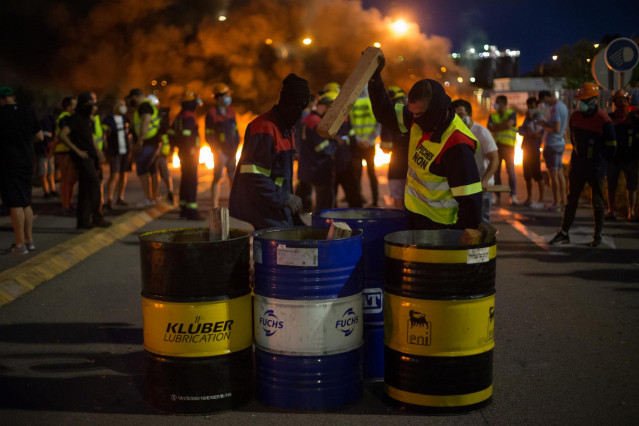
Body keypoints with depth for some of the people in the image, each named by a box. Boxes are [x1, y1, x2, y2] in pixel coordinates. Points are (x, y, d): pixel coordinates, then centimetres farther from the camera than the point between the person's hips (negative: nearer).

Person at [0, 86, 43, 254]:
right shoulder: (28, 112, 5)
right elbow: (40, 137, 11)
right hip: (26, 162, 6)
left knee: (15, 204, -5)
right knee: (26, 203, 14)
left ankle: (20, 244, -5)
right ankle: (29, 240, 18)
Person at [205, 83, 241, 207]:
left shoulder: (231, 111, 9)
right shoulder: (212, 113, -10)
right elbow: (208, 135, -10)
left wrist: (236, 145, 7)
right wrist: (217, 149, -15)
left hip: (231, 151, 6)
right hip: (220, 152, -6)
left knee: (233, 177, 11)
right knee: (217, 177, -4)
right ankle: (214, 206, 1)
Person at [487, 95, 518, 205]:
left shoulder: (511, 113, 6)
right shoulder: (492, 115, 16)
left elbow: (509, 124, -11)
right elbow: (489, 127, 1)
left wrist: (496, 126, -1)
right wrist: (503, 126, -8)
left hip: (508, 146, -3)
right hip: (496, 146, 4)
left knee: (510, 170, -8)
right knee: (496, 171, 1)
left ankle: (513, 196, -6)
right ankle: (496, 195, 6)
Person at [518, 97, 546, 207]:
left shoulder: (540, 118, -6)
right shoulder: (528, 117, 16)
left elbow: (534, 131, -17)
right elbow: (520, 130, 7)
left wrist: (531, 119, -15)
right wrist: (530, 134, -9)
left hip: (535, 149, -8)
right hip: (526, 148, 8)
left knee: (536, 173, -7)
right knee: (527, 174, 10)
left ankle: (541, 199, -4)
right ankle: (529, 198, 17)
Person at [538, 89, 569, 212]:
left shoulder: (555, 109, -18)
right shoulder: (563, 106, 13)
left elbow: (556, 129, -24)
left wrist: (545, 125, -10)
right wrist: (547, 124, 15)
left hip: (552, 144, -10)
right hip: (561, 143, 10)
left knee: (553, 174, -6)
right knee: (560, 173, 13)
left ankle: (556, 204, -5)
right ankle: (563, 202, 16)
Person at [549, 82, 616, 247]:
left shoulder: (604, 121, -14)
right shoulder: (575, 117, 4)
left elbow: (611, 147, -6)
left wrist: (599, 160, 2)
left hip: (596, 169, -5)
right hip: (577, 167, 5)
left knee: (597, 202, 5)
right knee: (571, 199, 9)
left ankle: (598, 235, 16)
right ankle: (564, 232, 14)